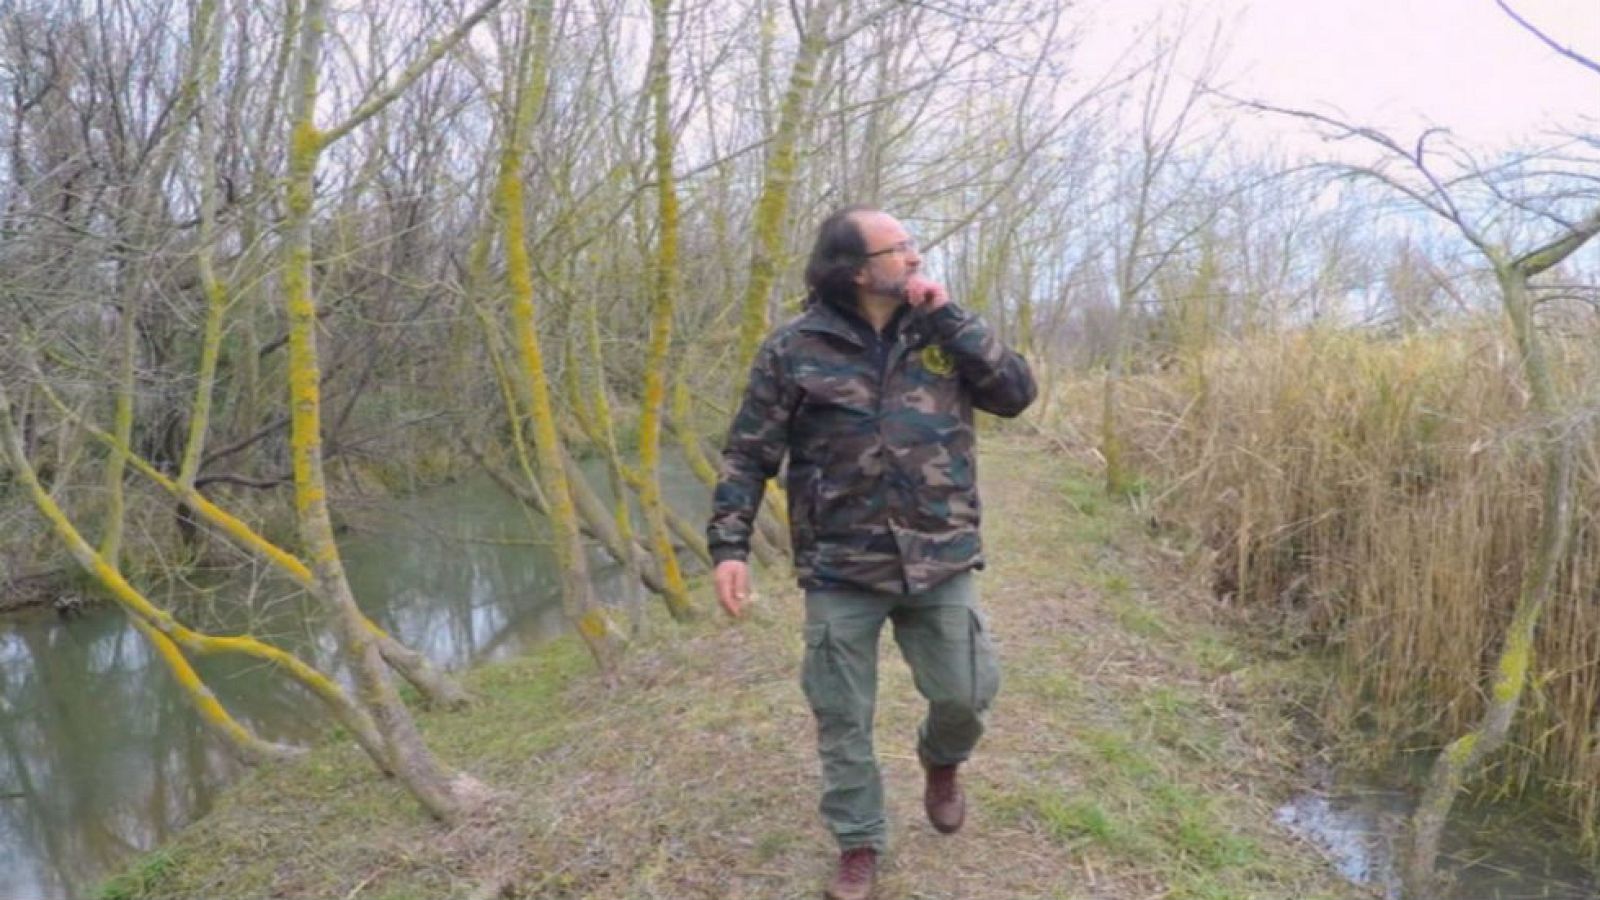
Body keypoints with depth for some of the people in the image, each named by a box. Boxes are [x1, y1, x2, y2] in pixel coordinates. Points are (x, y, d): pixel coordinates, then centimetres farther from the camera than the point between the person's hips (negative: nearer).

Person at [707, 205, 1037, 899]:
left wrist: (949, 318, -9)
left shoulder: (940, 331, 5)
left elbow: (1016, 393, -4)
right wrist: (729, 545, -11)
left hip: (940, 561, 3)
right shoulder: (793, 349, -6)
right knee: (842, 717, 8)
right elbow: (748, 456, -3)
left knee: (966, 692, 9)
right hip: (841, 569, -2)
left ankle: (941, 763, 45)